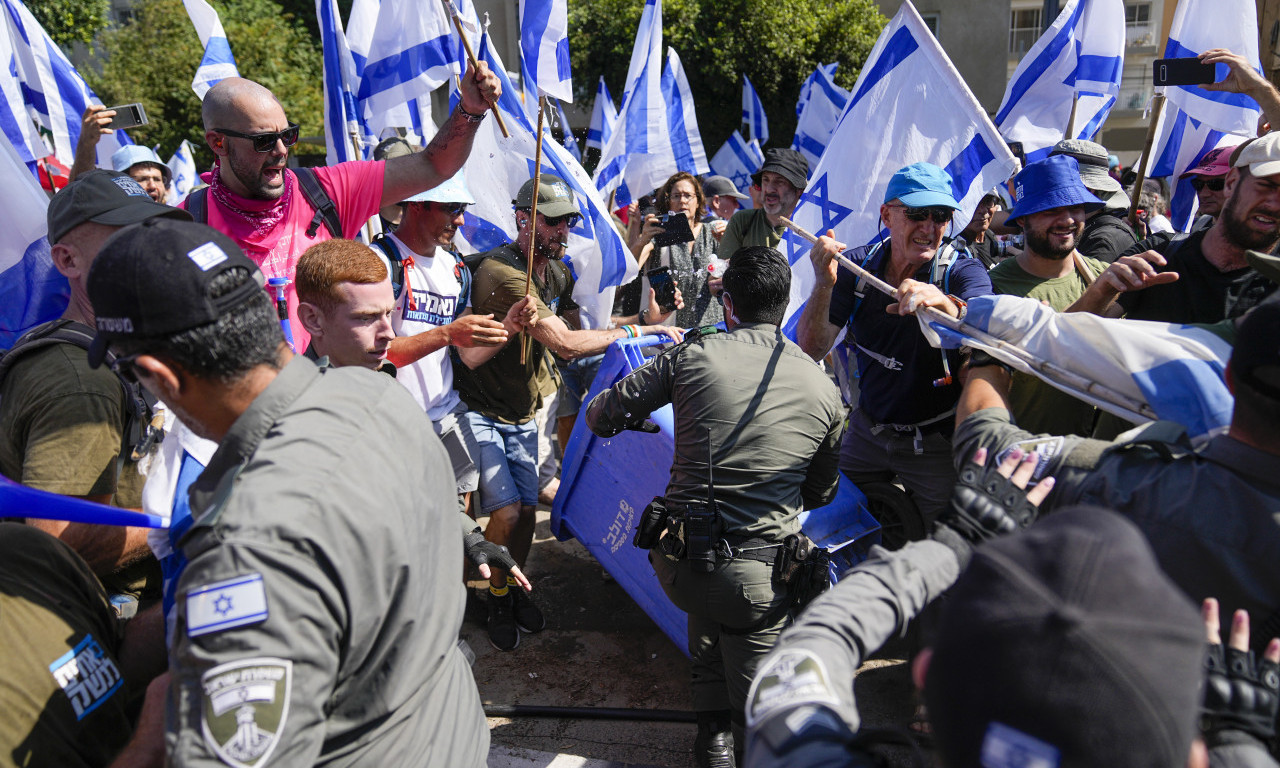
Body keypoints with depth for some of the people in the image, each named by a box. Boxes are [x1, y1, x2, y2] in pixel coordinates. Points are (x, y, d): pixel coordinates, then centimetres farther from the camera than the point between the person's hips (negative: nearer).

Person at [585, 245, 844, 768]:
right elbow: (822, 494, 18)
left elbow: (600, 416, 7)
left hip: (676, 564, 1)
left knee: (707, 606, 33)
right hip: (760, 577, -1)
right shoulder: (824, 390, 6)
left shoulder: (694, 355, -1)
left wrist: (635, 420, 30)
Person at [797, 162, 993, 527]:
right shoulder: (858, 266, -7)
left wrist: (946, 305, -60)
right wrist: (825, 284, -32)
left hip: (935, 444, -3)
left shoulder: (963, 272, -15)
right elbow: (810, 352, -15)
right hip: (866, 432, 3)